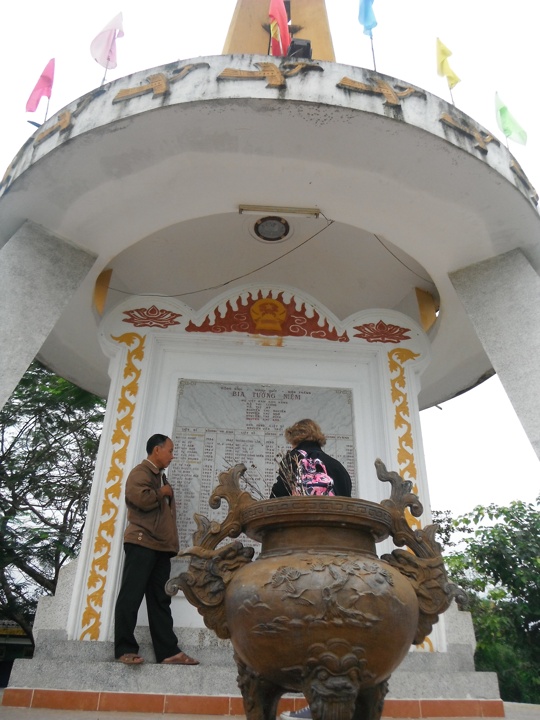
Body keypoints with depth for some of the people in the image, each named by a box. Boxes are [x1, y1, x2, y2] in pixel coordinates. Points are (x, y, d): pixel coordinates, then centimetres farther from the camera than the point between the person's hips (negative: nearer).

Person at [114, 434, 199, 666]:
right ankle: (125, 649, 2)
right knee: (131, 596, -5)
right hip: (141, 543, -9)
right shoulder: (140, 472, -4)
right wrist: (162, 492, -5)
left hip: (161, 546, 9)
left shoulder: (160, 477, 24)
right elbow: (142, 498, -23)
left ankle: (168, 651, 7)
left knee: (160, 601, 6)